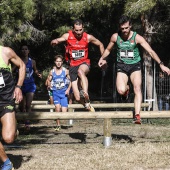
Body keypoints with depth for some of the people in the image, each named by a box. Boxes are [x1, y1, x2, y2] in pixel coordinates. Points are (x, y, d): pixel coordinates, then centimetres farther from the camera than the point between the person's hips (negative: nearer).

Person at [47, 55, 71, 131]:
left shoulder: (66, 71, -1)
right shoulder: (52, 72, 3)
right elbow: (48, 81, 14)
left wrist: (68, 89, -7)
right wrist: (49, 85, -4)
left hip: (64, 93, 0)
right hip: (55, 92, 0)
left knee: (64, 112, -6)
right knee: (57, 108, -21)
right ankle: (58, 125, -7)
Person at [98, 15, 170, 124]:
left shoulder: (137, 37, -12)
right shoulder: (115, 37, -5)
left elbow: (151, 51, -17)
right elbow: (108, 50, 16)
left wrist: (161, 64, -25)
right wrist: (102, 58, 2)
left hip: (135, 65, -1)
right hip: (122, 66, 1)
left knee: (137, 88, -22)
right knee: (121, 91, -20)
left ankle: (137, 115, -24)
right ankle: (126, 88, 20)